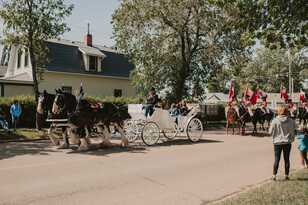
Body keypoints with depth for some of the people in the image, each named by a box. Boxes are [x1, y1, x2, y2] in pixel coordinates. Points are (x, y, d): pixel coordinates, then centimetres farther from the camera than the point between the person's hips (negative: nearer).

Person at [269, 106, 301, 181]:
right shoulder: (290, 120, -5)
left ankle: (274, 176, 5)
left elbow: (270, 132, -9)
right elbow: (298, 128, -2)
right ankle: (286, 176, 16)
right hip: (287, 142, 1)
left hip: (277, 142, -1)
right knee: (287, 159, 11)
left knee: (277, 159, 6)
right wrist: (291, 133, 15)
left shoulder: (275, 120, -11)